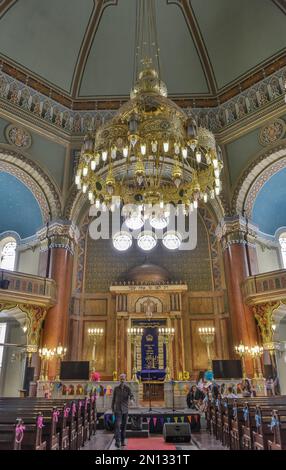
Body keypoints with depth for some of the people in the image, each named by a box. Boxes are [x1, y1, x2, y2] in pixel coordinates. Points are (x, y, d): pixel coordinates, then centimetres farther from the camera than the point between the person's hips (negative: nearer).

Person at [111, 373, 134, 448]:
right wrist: (112, 409, 9)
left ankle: (123, 441, 21)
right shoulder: (116, 388, 1)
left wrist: (132, 399, -34)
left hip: (125, 409, 1)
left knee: (124, 426, 9)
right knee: (117, 425, -14)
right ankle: (117, 441, -15)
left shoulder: (128, 388, 0)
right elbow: (113, 399, 8)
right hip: (118, 409, -1)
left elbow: (131, 396, -11)